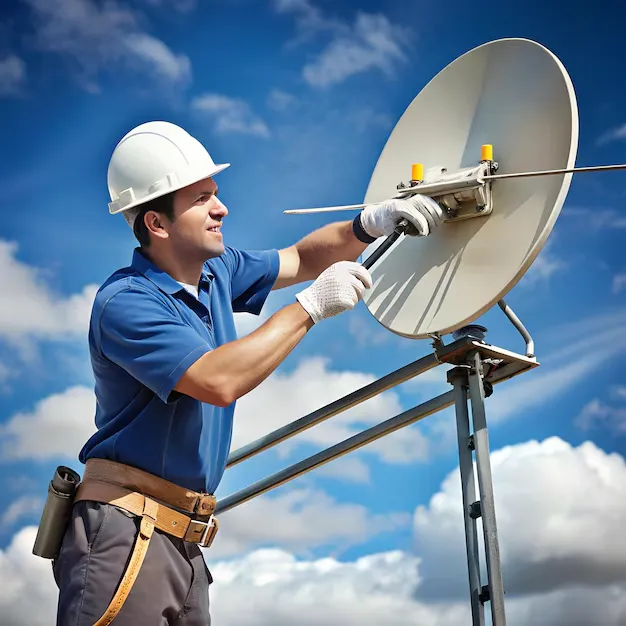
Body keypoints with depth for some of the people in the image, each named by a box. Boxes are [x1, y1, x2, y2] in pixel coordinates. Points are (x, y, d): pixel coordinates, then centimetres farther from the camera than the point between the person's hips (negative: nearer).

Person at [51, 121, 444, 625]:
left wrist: (371, 225, 3)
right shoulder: (125, 303, -17)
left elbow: (301, 259, 21)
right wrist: (311, 306, -23)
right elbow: (218, 382, -29)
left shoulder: (217, 272, 10)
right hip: (127, 530, -8)